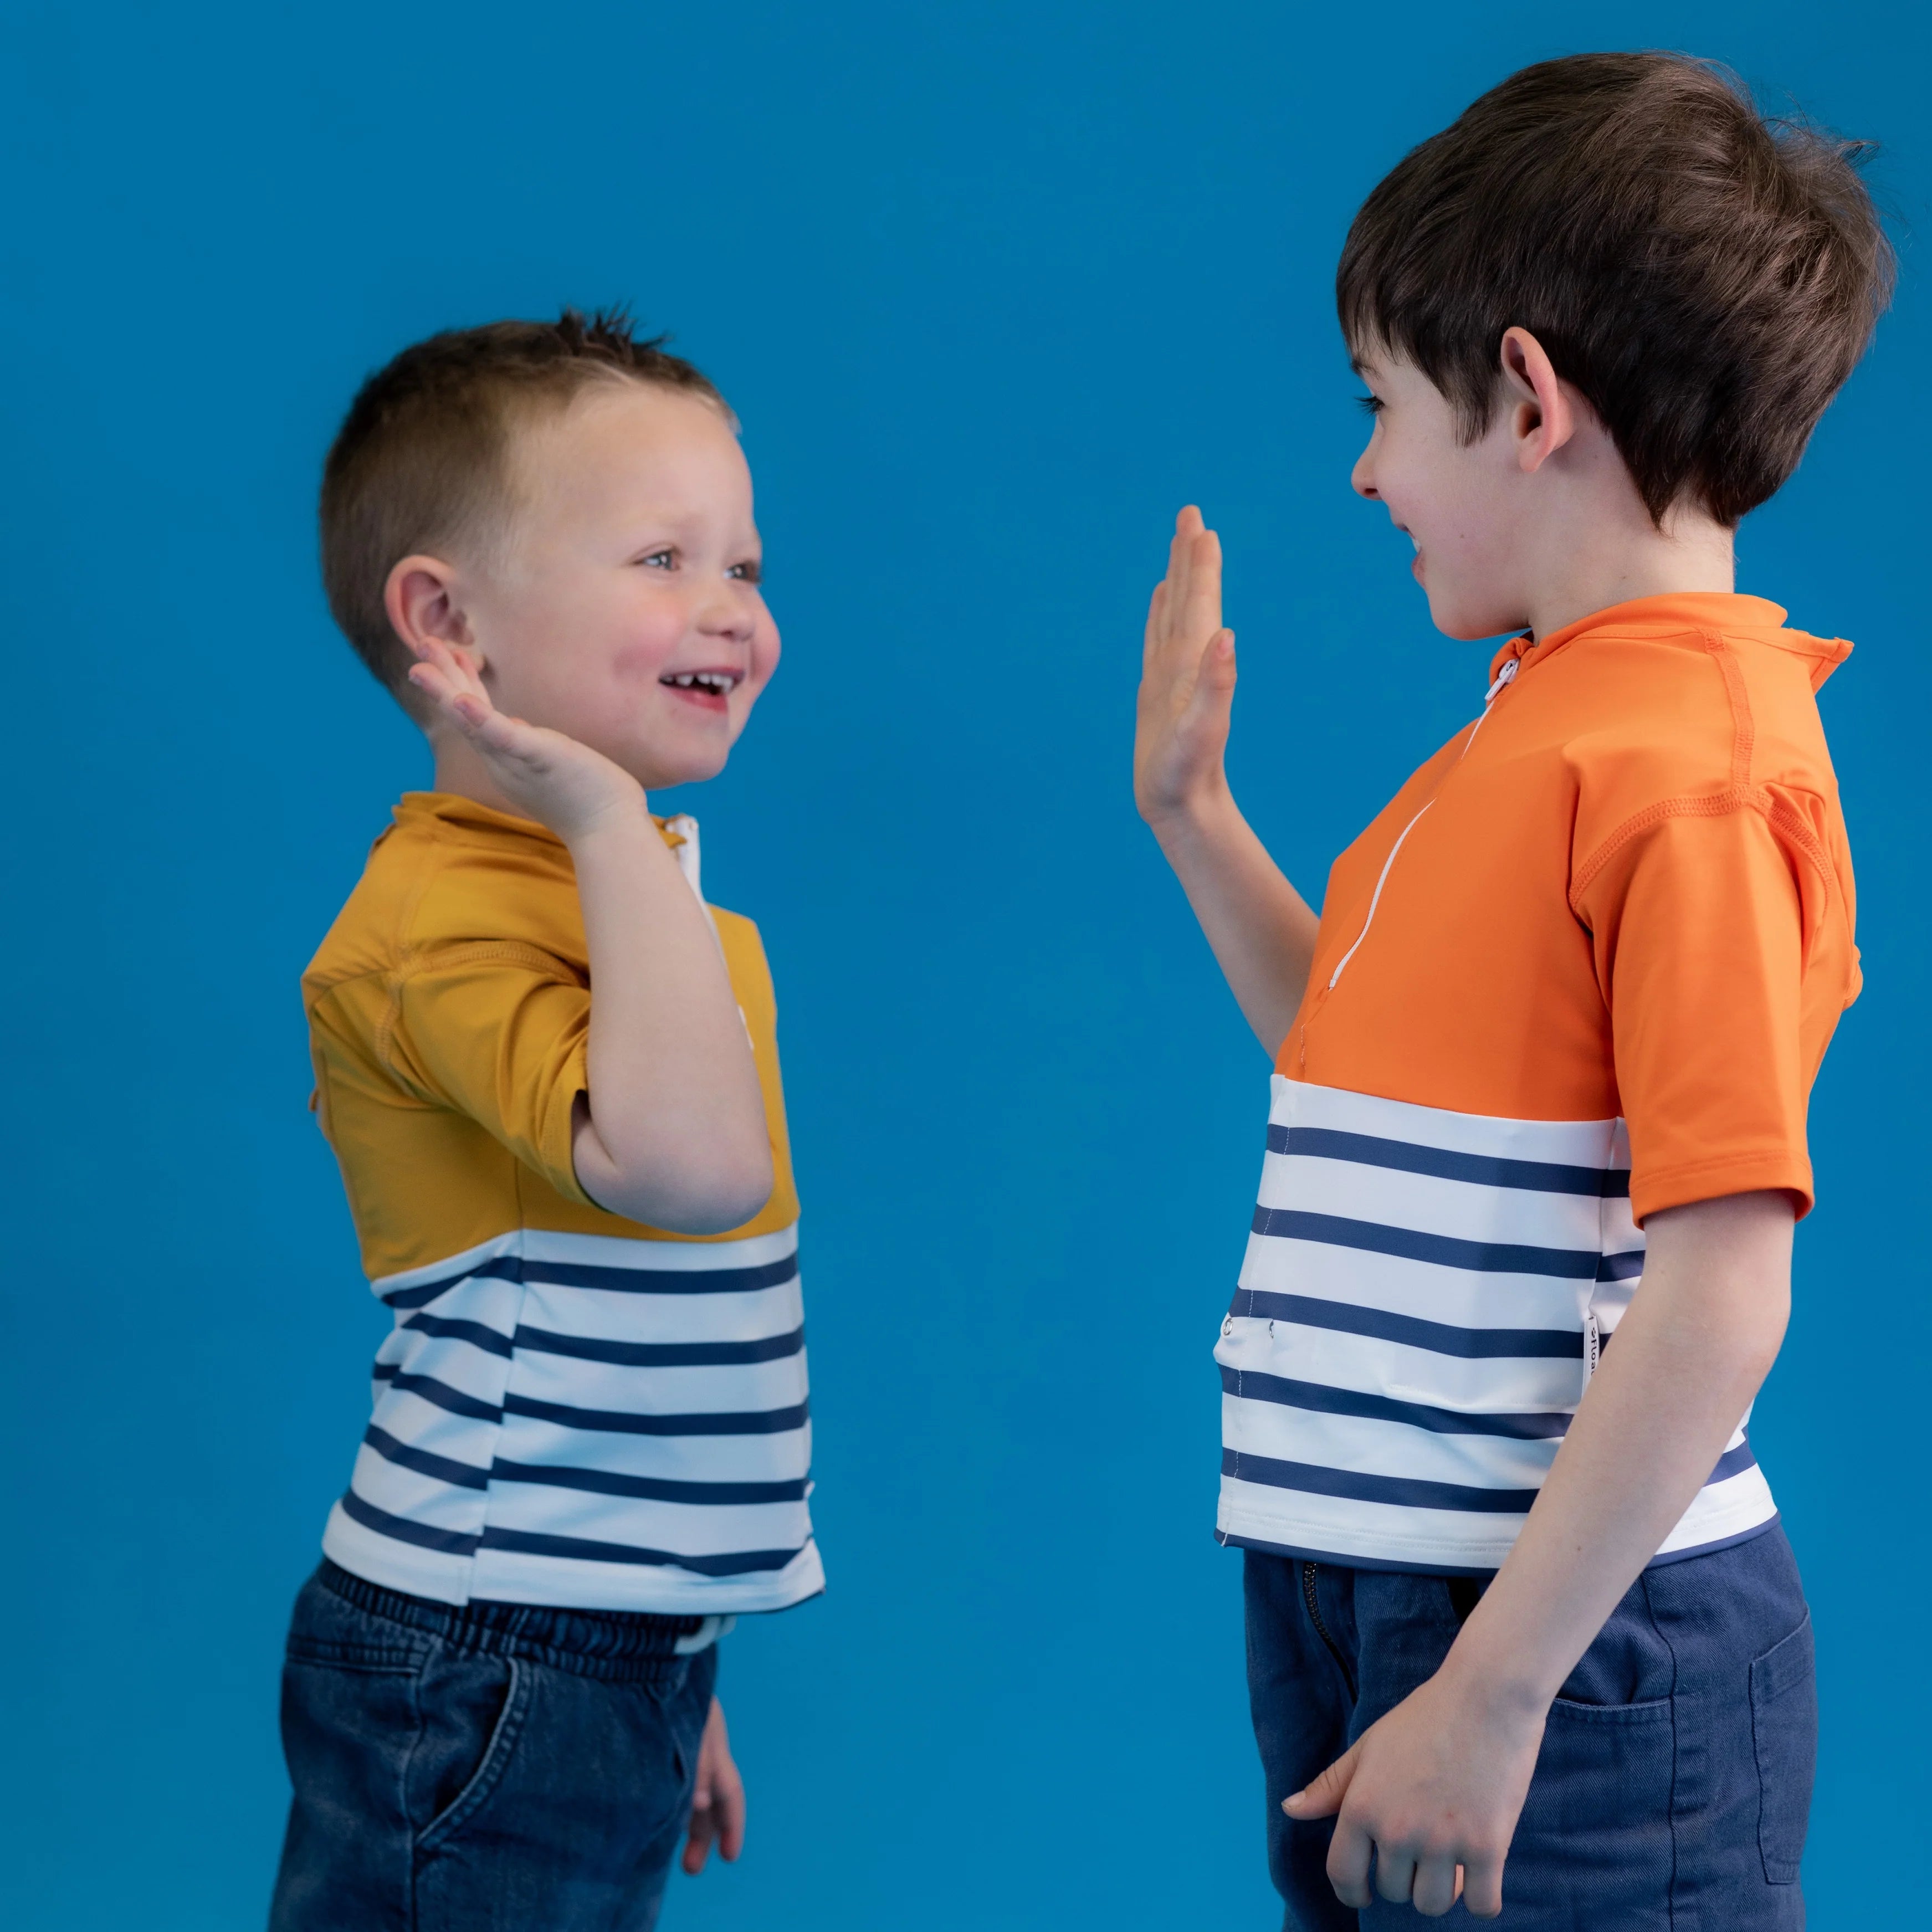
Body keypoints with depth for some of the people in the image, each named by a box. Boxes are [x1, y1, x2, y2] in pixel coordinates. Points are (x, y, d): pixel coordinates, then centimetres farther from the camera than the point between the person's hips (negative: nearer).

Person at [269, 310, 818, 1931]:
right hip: (484, 1675, -9)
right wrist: (614, 826, -28)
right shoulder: (450, 919, -18)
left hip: (615, 1651, 9)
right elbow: (686, 1160, -36)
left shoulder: (622, 897, 14)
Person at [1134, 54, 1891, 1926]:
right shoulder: (1539, 721, 10)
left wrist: (1492, 1694, -22)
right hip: (1350, 1595, 9)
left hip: (1569, 1641, -9)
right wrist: (1189, 814, 17)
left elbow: (1719, 1300, -23)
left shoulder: (1694, 767, -18)